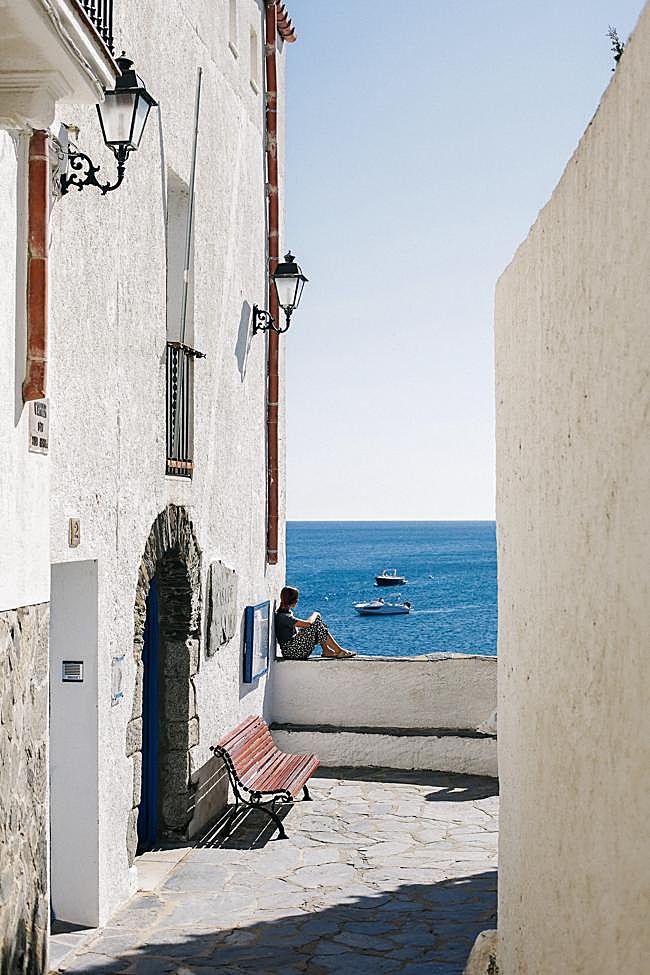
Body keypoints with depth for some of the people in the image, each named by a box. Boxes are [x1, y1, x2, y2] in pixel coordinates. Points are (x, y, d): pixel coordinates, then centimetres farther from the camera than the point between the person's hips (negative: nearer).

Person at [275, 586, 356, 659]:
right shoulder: (283, 616, -20)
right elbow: (307, 623, -25)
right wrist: (314, 615, -5)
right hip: (291, 651, -10)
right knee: (317, 624, -15)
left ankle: (326, 650, 6)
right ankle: (339, 651, -8)